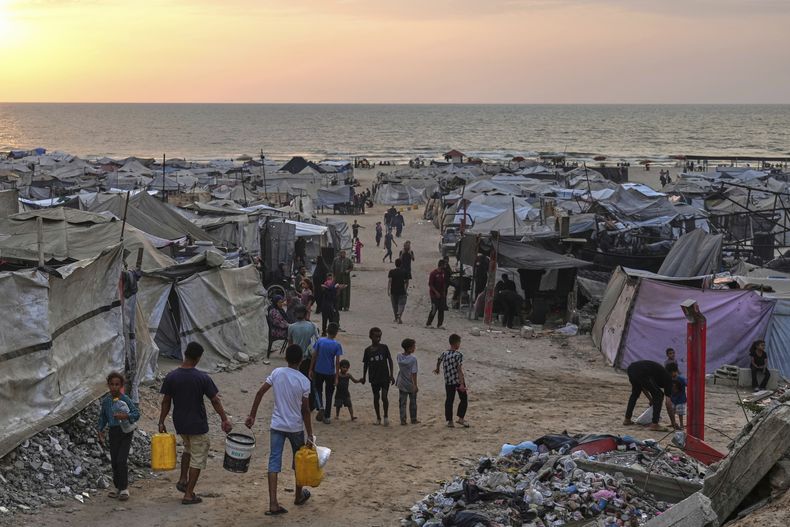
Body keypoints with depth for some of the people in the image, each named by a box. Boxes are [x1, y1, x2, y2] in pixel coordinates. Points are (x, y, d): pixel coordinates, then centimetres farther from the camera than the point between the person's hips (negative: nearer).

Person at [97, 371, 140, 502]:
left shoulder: (125, 399, -11)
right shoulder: (106, 400, 2)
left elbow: (136, 413, -10)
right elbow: (102, 416, 13)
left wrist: (126, 416, -27)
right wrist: (100, 431, 8)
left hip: (126, 432, -5)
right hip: (113, 432, 5)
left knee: (122, 460, -11)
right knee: (114, 461, 9)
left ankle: (124, 489, -2)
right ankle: (118, 487, 22)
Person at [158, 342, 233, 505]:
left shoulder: (171, 377, -7)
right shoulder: (202, 378, -16)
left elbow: (166, 402, 0)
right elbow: (215, 401, -11)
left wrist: (161, 422, 10)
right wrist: (225, 420, -3)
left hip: (179, 423, 4)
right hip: (197, 424, -4)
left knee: (188, 449, 30)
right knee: (198, 457, 7)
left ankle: (183, 480, 24)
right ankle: (189, 495, 8)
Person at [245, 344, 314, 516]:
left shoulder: (276, 373, -6)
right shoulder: (304, 381, -13)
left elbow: (260, 393, -7)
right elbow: (305, 410, -10)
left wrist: (252, 416, 2)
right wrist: (310, 434, -3)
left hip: (277, 425, 2)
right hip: (296, 427, -2)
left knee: (274, 463, 0)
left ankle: (273, 504, -9)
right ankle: (299, 496, 37)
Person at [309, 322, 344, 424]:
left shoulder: (320, 341, -7)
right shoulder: (337, 345, -11)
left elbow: (314, 356, -5)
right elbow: (337, 361, -11)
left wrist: (311, 370, 5)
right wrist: (336, 376, -5)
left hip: (318, 371, 1)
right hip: (330, 373, -1)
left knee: (318, 390, 21)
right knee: (329, 394, 11)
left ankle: (321, 406, -5)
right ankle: (327, 417, 14)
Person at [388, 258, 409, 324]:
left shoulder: (391, 272, -2)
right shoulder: (404, 272, -2)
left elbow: (389, 281, -11)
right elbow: (407, 282, 5)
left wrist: (388, 290, -10)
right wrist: (405, 290, 19)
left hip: (393, 292, 1)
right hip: (401, 291, -1)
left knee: (395, 305, 14)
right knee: (401, 304, 1)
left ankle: (396, 318, 24)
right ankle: (399, 315, -25)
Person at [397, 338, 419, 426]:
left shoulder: (399, 356, -5)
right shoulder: (413, 359, -18)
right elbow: (414, 373, -17)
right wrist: (415, 385, -14)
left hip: (402, 384, 3)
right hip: (411, 384, -3)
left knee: (402, 403, 9)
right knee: (413, 402, 12)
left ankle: (403, 420, 7)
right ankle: (413, 419, 21)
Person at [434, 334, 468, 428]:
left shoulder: (444, 354, 4)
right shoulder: (459, 355, -15)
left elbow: (438, 360, 26)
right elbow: (459, 370, -22)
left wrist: (437, 369, 49)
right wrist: (462, 384, -25)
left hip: (448, 382, 5)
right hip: (459, 381, -5)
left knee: (449, 401, 8)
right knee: (463, 399, 10)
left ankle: (450, 421, 9)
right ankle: (461, 418, 5)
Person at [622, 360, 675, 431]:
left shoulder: (658, 370, 36)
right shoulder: (667, 377, 16)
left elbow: (643, 386, 42)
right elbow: (668, 403, 13)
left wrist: (651, 400, 45)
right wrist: (673, 423, 19)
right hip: (641, 374, -8)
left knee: (635, 393, 35)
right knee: (659, 395, 10)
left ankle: (627, 419, 39)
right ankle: (654, 424, 7)